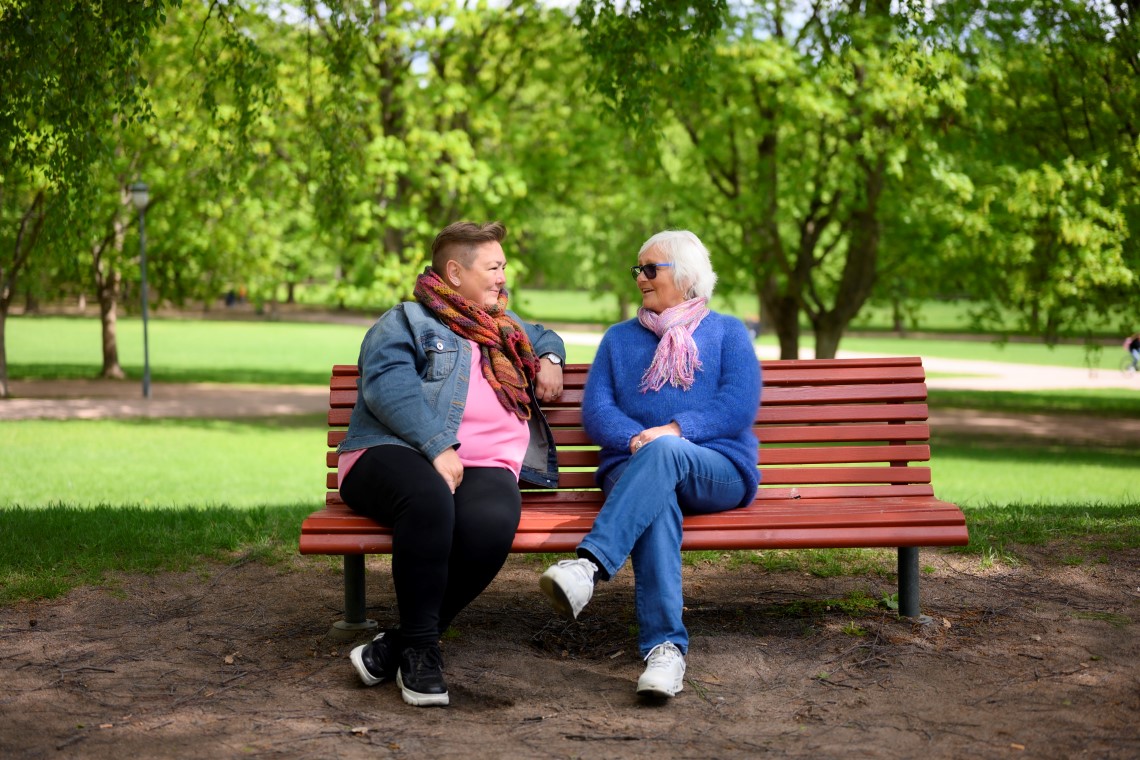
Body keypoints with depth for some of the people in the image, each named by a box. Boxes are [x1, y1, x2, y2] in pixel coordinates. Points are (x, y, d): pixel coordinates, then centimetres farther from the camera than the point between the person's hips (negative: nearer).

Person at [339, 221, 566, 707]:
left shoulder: (506, 328, 33)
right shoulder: (405, 322, 10)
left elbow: (544, 336, 54)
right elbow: (388, 383, -8)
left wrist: (550, 359, 28)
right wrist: (437, 447, -21)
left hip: (485, 465, 5)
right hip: (396, 455, -4)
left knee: (493, 522, -34)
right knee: (429, 498, -42)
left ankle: (401, 646, -21)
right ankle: (420, 648, -28)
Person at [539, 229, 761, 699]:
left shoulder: (727, 332, 17)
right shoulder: (619, 339, 25)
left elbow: (741, 407, 0)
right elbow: (595, 411, 9)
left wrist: (674, 432, -15)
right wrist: (636, 440, -13)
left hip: (717, 472, -1)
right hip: (634, 471, 2)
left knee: (664, 453, -37)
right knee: (656, 505, -36)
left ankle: (589, 565, -53)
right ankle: (665, 647, -49)